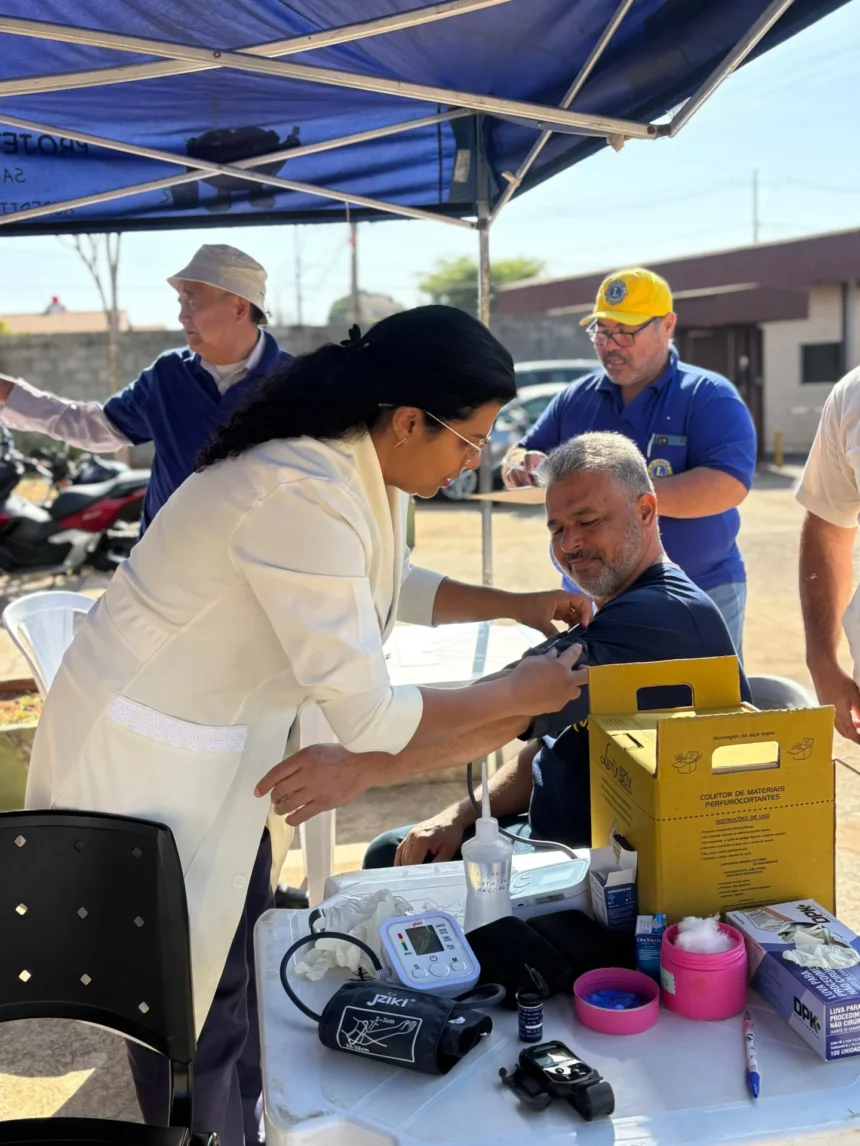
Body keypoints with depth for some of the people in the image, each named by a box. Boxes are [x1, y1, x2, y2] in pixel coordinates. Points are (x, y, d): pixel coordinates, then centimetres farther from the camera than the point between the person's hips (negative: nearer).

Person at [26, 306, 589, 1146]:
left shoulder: (355, 467, -2)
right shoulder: (305, 499, -31)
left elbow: (390, 586, 18)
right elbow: (368, 718, -28)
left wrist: (515, 604, 8)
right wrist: (519, 694, -15)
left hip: (221, 746, 9)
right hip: (143, 761, -9)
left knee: (238, 964, 22)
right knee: (189, 1016, 8)